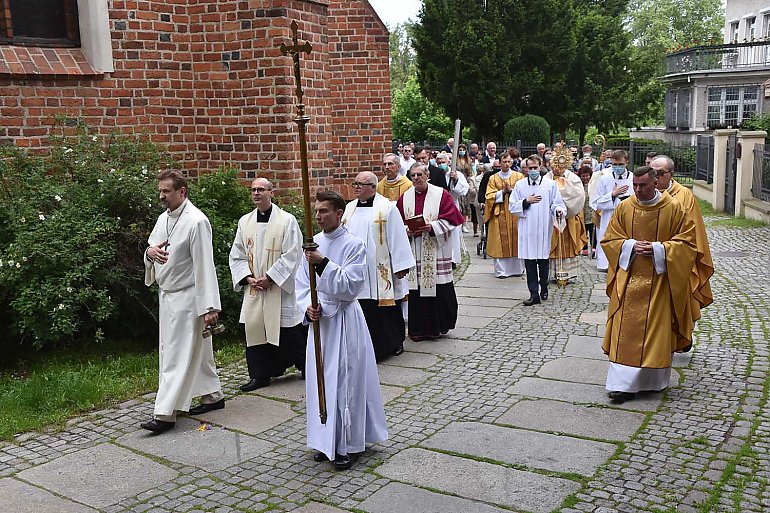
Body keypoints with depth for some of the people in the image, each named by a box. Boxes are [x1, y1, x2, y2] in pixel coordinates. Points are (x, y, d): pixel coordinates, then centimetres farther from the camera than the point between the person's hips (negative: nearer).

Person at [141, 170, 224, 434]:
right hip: (167, 295, 8)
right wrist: (150, 252, -10)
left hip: (187, 297, -8)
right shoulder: (163, 218, 9)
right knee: (197, 350, 17)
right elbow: (152, 251, 17)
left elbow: (204, 265, -20)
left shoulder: (196, 221, -17)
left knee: (177, 355, -5)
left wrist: (209, 306, -21)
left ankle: (165, 414, -2)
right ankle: (213, 395, 29)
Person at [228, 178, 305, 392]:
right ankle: (260, 374, 14)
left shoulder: (287, 220, -5)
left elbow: (292, 255, -10)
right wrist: (248, 278, -4)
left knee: (288, 331, 2)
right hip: (253, 287, 4)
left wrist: (270, 277, -15)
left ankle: (306, 366, 23)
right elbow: (236, 255, 11)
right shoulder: (244, 222, 9)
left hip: (280, 287, -4)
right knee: (255, 329, 3)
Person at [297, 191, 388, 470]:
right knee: (321, 381, 11)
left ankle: (350, 444, 10)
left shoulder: (353, 245, -9)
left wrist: (323, 263, -24)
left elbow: (351, 285, -18)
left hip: (344, 321, -6)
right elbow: (302, 283, 9)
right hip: (319, 320, 6)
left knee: (346, 381, -1)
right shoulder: (313, 244, 7)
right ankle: (327, 441, 25)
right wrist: (308, 307, -9)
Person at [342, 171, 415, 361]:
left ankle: (394, 343, 22)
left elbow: (397, 238, -7)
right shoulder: (349, 209, 10)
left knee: (385, 310, 5)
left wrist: (400, 266, -9)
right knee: (363, 309, 5)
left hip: (380, 271, -4)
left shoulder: (387, 208, -6)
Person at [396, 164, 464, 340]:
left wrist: (432, 227, -17)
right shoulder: (405, 198, 9)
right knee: (415, 290, 3)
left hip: (436, 252, -3)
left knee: (439, 290, -1)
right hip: (414, 252, 3)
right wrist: (407, 231, -9)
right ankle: (418, 329, 12)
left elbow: (451, 219, -5)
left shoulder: (441, 195, -1)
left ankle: (438, 326, 15)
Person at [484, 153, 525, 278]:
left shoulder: (519, 176, 8)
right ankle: (501, 270, 3)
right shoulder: (493, 178, 9)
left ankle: (517, 268, 10)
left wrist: (511, 190, -11)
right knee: (501, 243, -2)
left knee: (516, 241, 0)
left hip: (516, 214, 0)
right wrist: (503, 191, -9)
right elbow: (489, 196, 2)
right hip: (499, 214, 0)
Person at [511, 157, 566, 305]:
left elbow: (557, 203, 4)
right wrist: (526, 202, -9)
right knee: (529, 262, -2)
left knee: (543, 261, 8)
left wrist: (558, 211, -18)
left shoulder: (550, 184, 4)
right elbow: (512, 206, 5)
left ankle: (544, 288, 29)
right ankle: (534, 294, 2)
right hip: (527, 230, 1)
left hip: (544, 229, -1)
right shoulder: (520, 185, 7)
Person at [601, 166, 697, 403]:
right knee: (625, 331, -2)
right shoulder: (624, 208, 2)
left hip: (660, 280, -1)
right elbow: (610, 240, 5)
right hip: (629, 279, 2)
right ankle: (623, 383, 1)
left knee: (656, 330, 5)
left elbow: (687, 242, -3)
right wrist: (631, 246, -13)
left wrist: (658, 249, -16)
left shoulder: (674, 209, -4)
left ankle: (654, 380, 20)